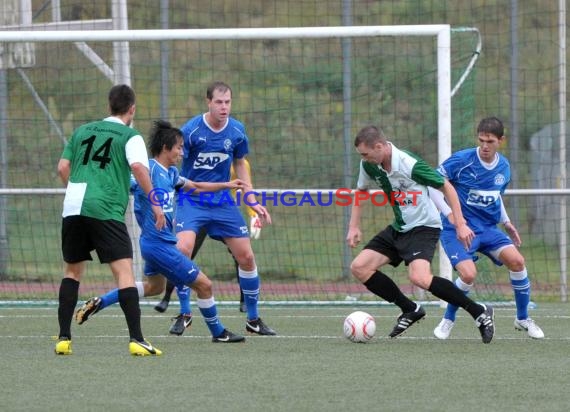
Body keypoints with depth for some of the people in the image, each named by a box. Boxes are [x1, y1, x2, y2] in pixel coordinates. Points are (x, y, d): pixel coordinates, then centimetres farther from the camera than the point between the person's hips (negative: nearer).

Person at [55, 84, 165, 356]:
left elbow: (63, 168, 18)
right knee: (124, 270, -7)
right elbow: (138, 167, -12)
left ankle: (64, 337, 13)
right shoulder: (130, 136, 5)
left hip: (73, 208, 5)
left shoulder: (83, 131, 20)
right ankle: (136, 340, -18)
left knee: (73, 270, 18)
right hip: (105, 210, -5)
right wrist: (154, 204, -8)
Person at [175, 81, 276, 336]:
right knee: (183, 249, -26)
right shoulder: (191, 130, -15)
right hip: (191, 200, -4)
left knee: (246, 257, 2)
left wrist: (252, 200, 9)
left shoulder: (236, 131, -1)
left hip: (223, 202, 4)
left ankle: (253, 319, 18)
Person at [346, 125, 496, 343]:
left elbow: (446, 187, -16)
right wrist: (354, 226, 8)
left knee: (419, 278, -31)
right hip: (398, 228, 8)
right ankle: (410, 310, 11)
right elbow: (361, 191, 18)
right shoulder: (369, 166, -4)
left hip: (424, 227, -8)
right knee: (359, 267, -1)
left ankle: (479, 312, -18)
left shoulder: (410, 165, -25)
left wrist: (460, 224, -18)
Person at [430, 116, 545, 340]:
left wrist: (506, 222, 12)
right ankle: (448, 321, 3)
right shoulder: (461, 160, -14)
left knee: (516, 260, -16)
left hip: (488, 228, 5)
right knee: (468, 274, -25)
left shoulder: (504, 167, 5)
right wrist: (449, 214, -16)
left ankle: (523, 319, 4)